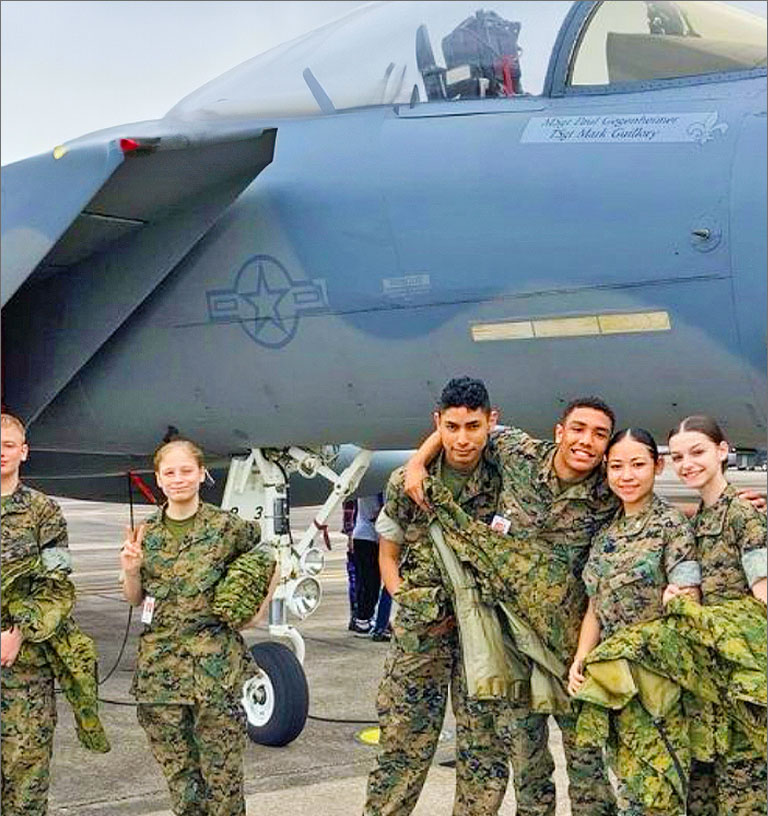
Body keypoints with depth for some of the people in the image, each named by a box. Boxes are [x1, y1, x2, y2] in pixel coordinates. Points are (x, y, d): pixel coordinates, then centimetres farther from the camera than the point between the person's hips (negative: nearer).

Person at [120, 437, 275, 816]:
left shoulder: (228, 528, -4)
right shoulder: (146, 533, 6)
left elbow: (272, 559, 10)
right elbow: (135, 599, 12)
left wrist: (258, 607, 1)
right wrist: (131, 571, -7)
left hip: (216, 663, -3)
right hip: (159, 663, 3)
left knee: (222, 770, -1)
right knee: (177, 770, 8)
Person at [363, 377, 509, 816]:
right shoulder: (407, 482, -3)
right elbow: (388, 554, 8)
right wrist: (408, 600, -6)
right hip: (420, 628, 0)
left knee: (486, 748, 5)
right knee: (403, 743, 2)